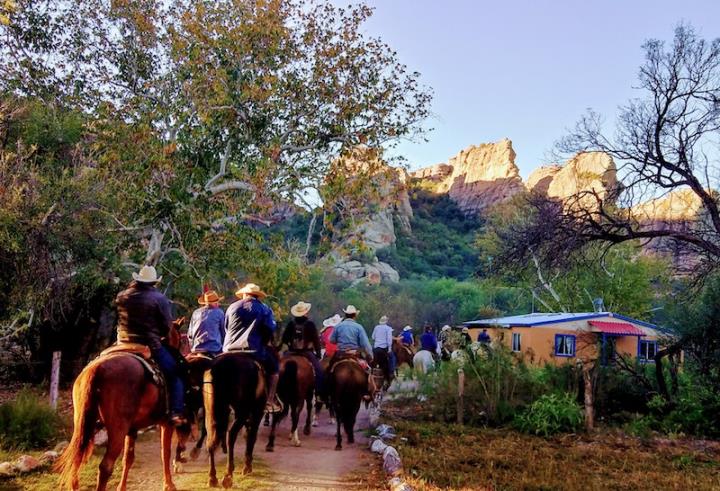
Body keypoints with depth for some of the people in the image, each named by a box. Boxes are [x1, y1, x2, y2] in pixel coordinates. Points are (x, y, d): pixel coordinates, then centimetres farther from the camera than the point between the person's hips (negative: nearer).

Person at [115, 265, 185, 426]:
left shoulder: (121, 296, 6)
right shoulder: (159, 298, -7)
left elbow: (117, 320, 16)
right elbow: (167, 326, -4)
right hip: (151, 345, -4)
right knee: (175, 374, 4)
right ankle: (176, 413, -8)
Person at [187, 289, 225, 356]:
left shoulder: (196, 313, 10)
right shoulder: (219, 312, 1)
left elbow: (190, 334, 13)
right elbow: (223, 332, 6)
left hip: (197, 350, 4)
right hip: (214, 349, -3)